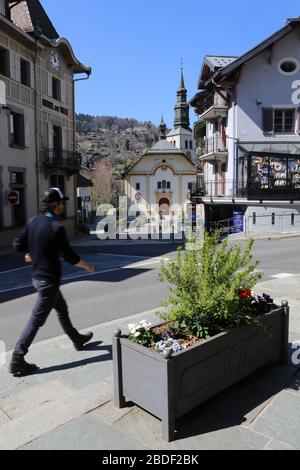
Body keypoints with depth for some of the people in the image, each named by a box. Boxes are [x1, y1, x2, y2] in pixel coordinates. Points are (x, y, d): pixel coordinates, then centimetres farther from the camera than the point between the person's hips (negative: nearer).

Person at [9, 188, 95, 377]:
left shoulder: (33, 222, 1)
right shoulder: (56, 227, -21)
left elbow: (18, 244, 5)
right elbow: (70, 256, -17)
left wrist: (30, 254, 25)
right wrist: (88, 266, -1)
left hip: (37, 275, 9)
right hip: (49, 279, -9)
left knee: (62, 308, 23)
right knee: (37, 319, 0)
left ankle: (77, 339, 41)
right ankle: (17, 360, 8)